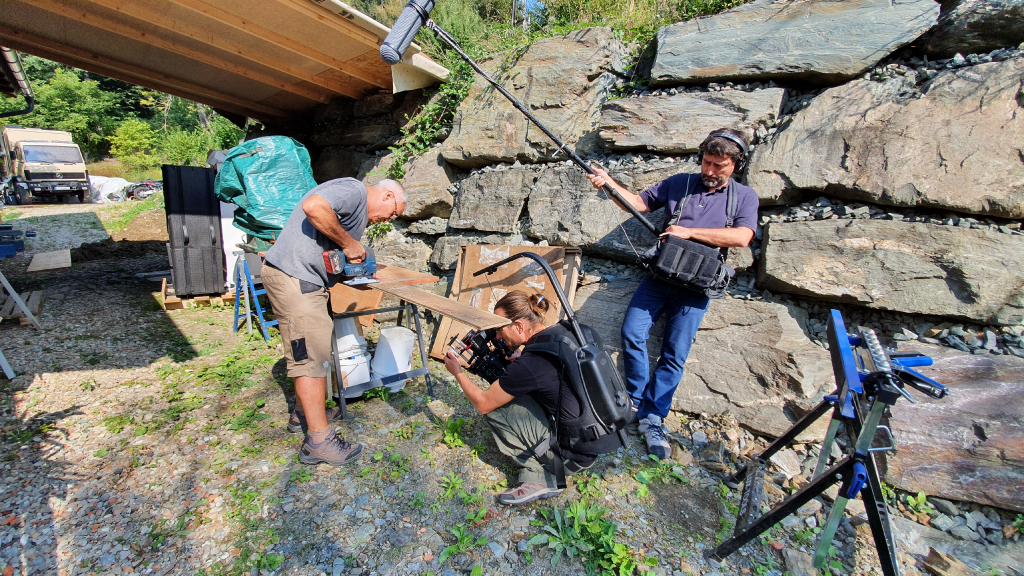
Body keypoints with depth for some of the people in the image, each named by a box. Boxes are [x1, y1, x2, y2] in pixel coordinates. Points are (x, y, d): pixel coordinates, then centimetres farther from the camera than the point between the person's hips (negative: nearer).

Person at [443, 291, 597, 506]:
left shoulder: (529, 364, -25)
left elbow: (483, 403, -9)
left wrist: (458, 373, 5)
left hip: (573, 456, -8)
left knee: (494, 409, -6)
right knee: (507, 393, 13)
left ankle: (538, 478, 1)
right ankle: (542, 469, 14)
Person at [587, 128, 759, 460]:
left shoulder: (745, 196, 7)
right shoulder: (679, 184, 11)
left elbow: (742, 237, -9)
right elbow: (640, 203, 9)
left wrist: (689, 232, -13)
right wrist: (609, 183, -7)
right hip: (659, 274, 2)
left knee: (675, 354, -2)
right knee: (632, 333, -12)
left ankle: (653, 417, 12)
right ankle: (638, 404, 6)